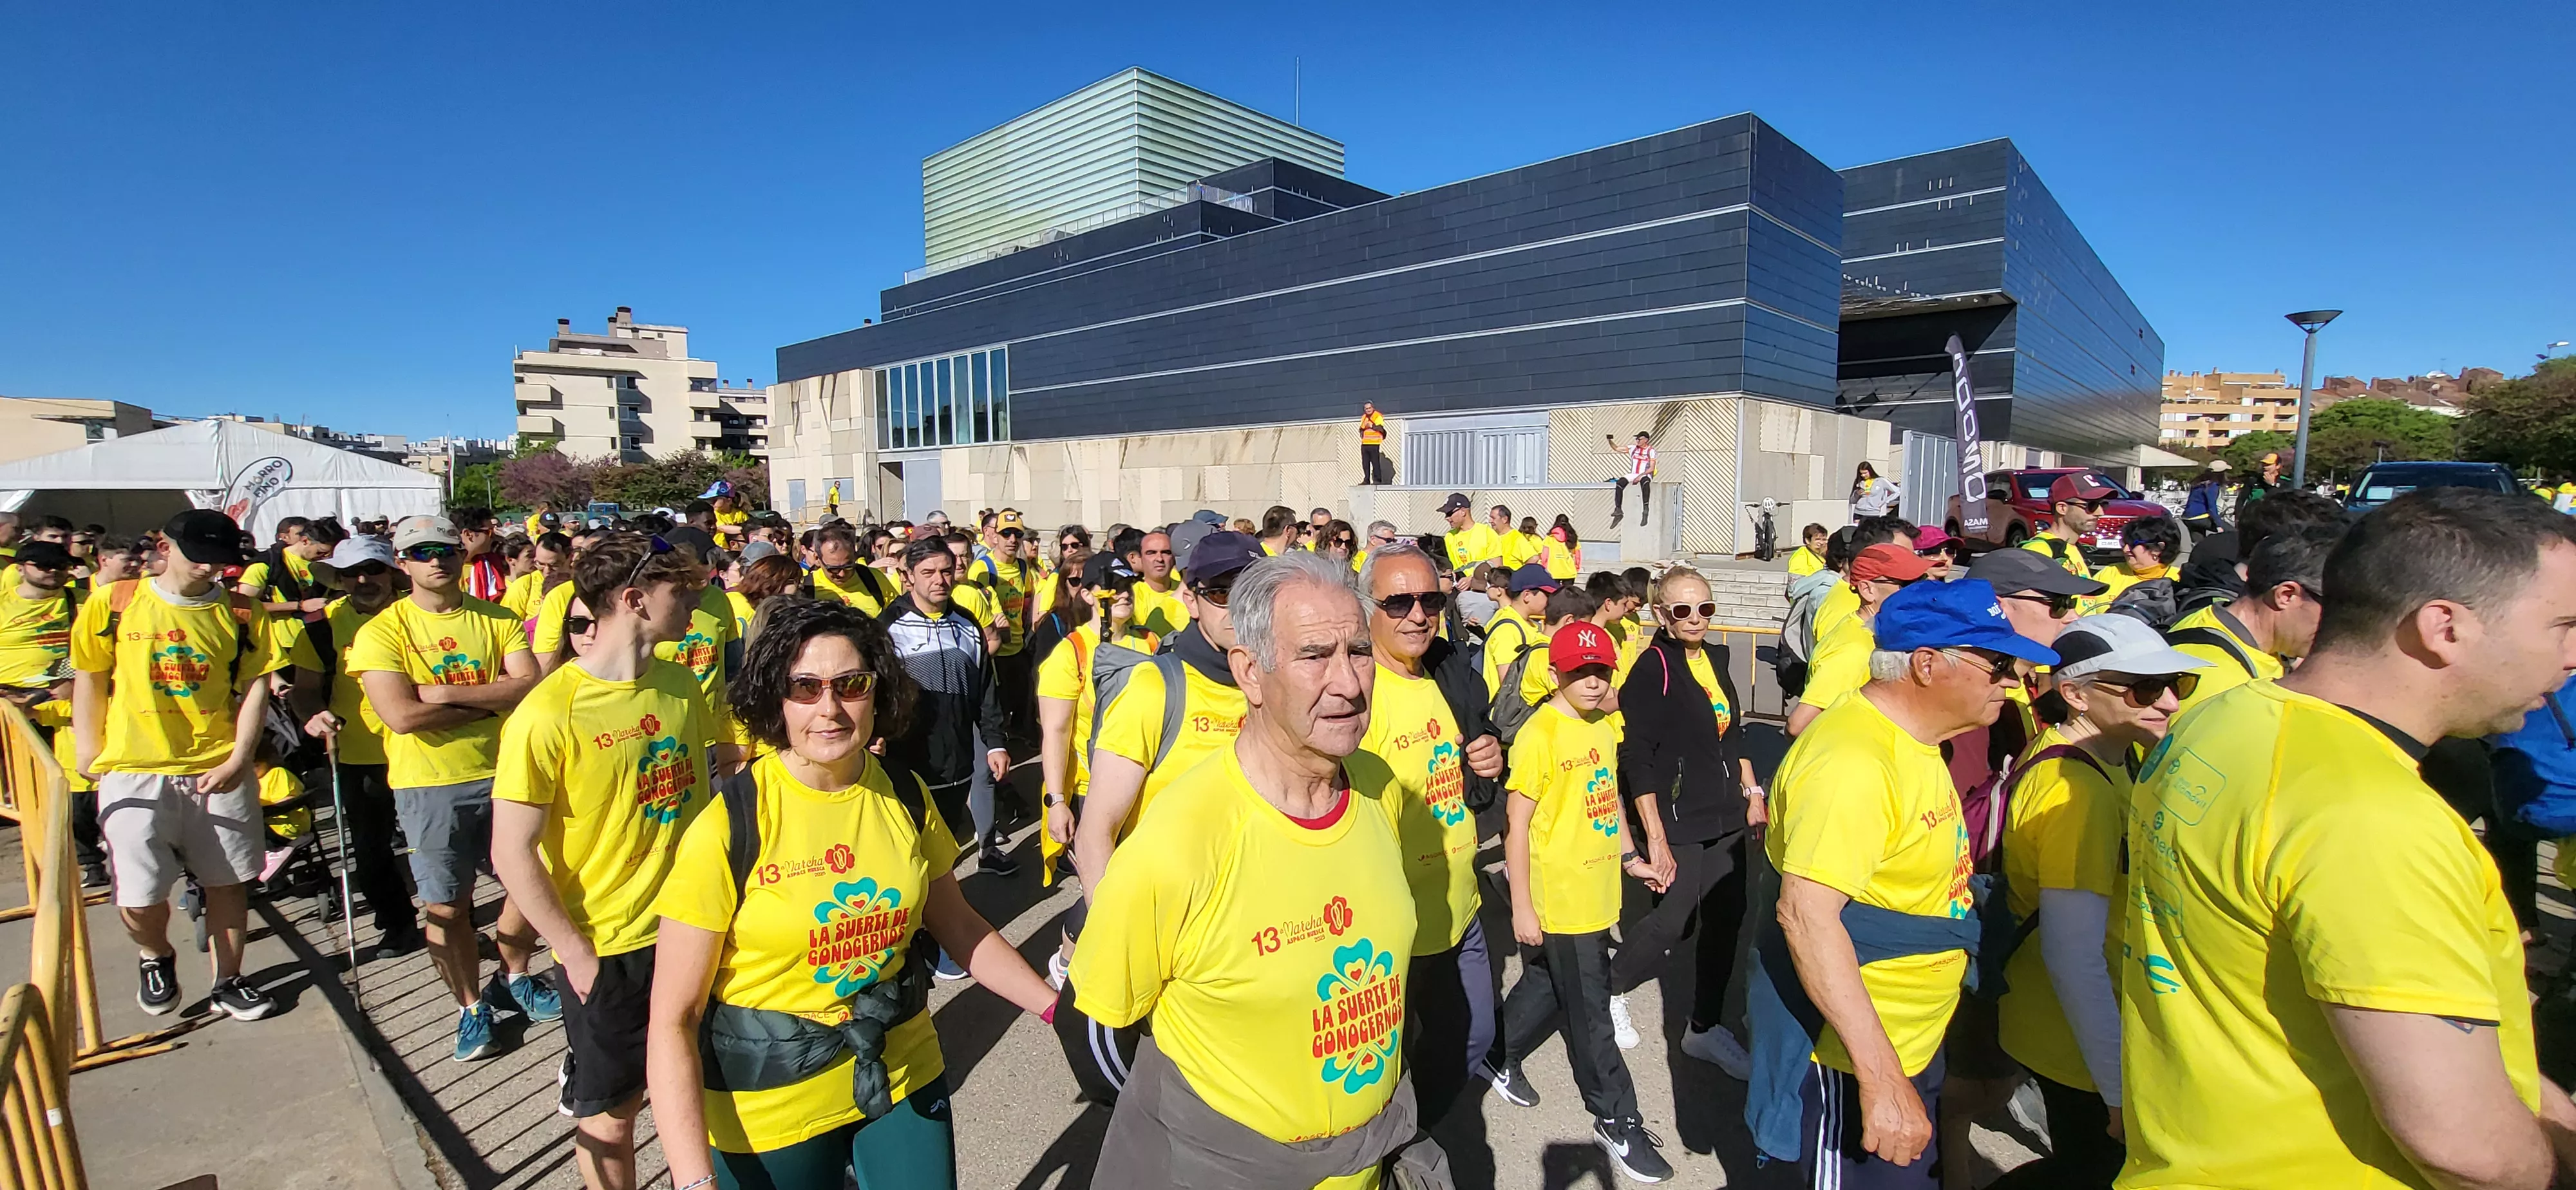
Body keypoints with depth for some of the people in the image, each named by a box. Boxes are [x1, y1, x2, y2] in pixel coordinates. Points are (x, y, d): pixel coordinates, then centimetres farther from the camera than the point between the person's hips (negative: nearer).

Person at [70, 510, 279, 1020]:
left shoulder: (241, 613, 1)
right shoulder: (112, 604, 0)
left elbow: (256, 687, -1)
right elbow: (89, 680, 7)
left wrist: (239, 759, -9)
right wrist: (87, 752, 1)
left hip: (219, 772, 1)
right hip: (134, 772, -1)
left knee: (228, 881, 8)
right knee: (139, 896, -2)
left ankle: (227, 982, 25)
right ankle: (156, 957, 31)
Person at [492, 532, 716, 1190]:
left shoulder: (681, 684, -1)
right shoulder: (548, 714, -18)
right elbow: (512, 853, -14)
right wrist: (577, 954, -13)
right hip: (607, 948, -5)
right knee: (611, 1111, 14)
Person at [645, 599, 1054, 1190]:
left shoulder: (906, 798, -6)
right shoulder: (727, 829, -19)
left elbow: (960, 925, 6)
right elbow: (673, 1021, -16)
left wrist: (1060, 1007, 1)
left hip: (904, 1078, 4)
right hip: (769, 1113, -3)